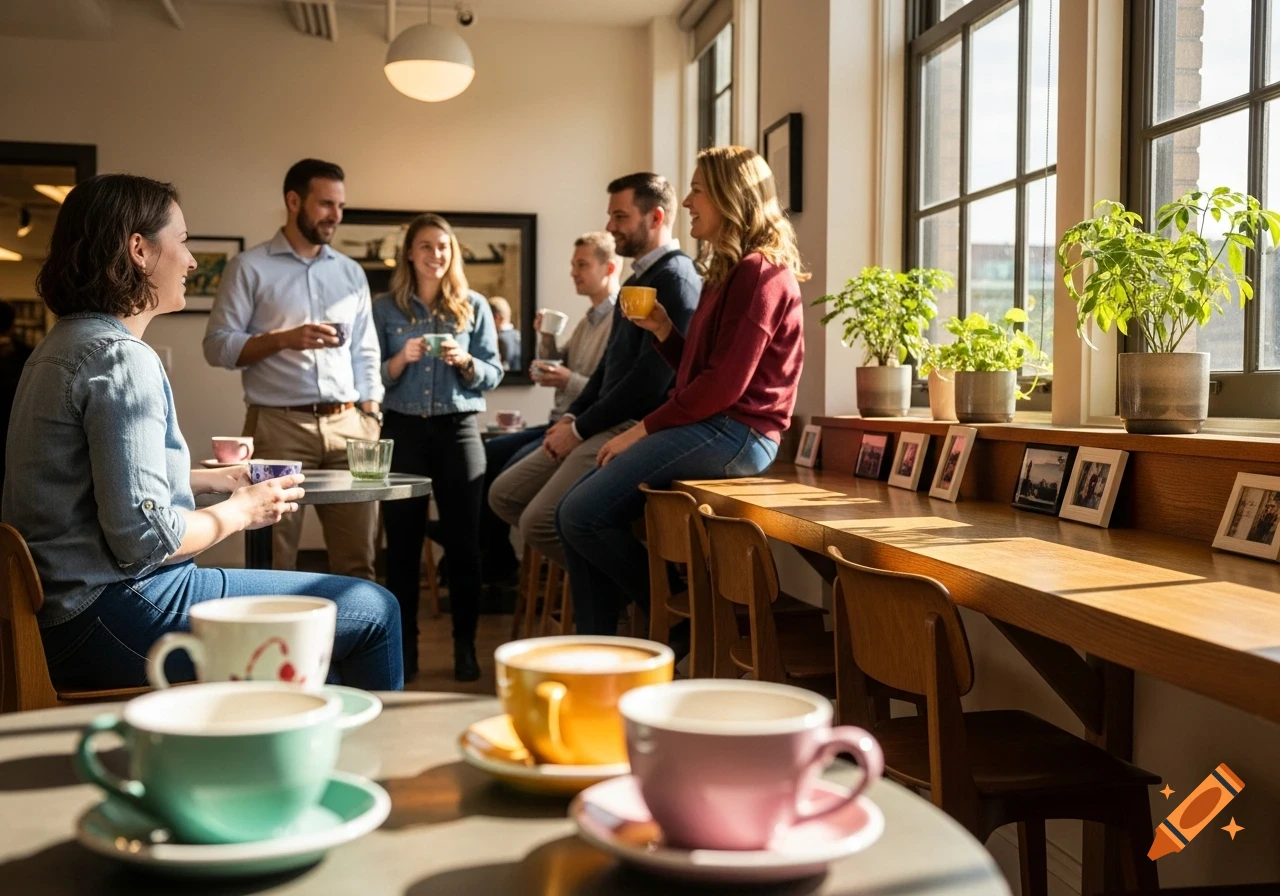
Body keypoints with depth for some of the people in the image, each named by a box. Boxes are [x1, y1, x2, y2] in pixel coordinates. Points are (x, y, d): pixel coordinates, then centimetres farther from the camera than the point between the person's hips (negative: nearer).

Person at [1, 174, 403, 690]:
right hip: (113, 617, -11)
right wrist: (240, 512, -7)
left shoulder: (65, 344, 14)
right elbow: (144, 537, -23)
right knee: (375, 611, -7)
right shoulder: (119, 357, -17)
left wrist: (213, 480, 17)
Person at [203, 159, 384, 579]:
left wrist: (371, 419, 5)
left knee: (357, 559, 2)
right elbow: (217, 345, -3)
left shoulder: (351, 272, 16)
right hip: (279, 426, -4)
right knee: (275, 562, 1)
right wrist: (284, 339, -16)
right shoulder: (250, 267, 2)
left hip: (348, 426, 4)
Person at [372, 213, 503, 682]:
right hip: (403, 429, 0)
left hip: (458, 428, 0)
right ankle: (404, 645, 12)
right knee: (402, 539, 2)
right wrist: (401, 359, -13)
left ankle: (465, 646, 9)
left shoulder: (474, 307, 8)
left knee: (463, 538, -1)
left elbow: (493, 374, 6)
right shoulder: (385, 308, 7)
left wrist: (465, 362, -13)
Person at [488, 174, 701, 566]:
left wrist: (580, 429, -14)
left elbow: (651, 379, -21)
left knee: (540, 521, -20)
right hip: (606, 425, 11)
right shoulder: (639, 278, 18)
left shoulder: (676, 280, -14)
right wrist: (570, 417, 8)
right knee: (504, 494, 10)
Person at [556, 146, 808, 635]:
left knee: (583, 515, -16)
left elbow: (725, 383, -19)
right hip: (710, 428, 10)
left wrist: (645, 429, -13)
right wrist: (662, 329, 5)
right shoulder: (729, 272, 22)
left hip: (735, 432, -10)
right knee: (573, 512, 2)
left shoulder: (760, 271, -11)